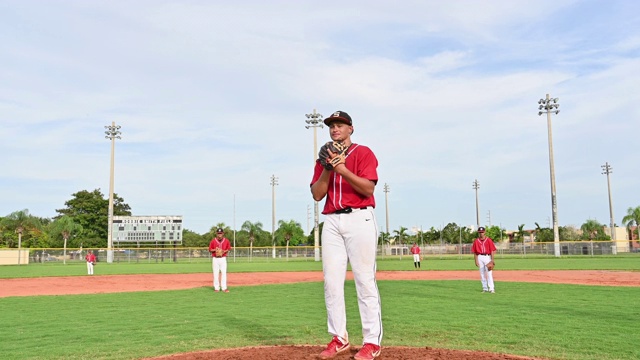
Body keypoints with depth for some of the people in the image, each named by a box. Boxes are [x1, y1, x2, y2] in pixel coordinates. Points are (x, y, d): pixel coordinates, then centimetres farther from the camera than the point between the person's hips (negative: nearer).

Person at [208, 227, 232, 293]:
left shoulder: (226, 240, -1)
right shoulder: (213, 241, -4)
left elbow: (229, 248, 9)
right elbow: (210, 249, 4)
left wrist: (225, 251, -11)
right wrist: (214, 250, -16)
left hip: (223, 259, 0)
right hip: (215, 259, 0)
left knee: (224, 273, -3)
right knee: (216, 273, 2)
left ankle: (224, 288, 1)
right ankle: (216, 288, 11)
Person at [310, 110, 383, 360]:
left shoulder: (363, 153, 4)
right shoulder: (324, 158, 19)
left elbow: (368, 189, -9)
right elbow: (317, 194, 9)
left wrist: (342, 169, -17)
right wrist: (327, 169, -5)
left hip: (359, 219, -5)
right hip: (332, 221, 5)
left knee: (364, 280, -7)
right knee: (331, 281, 3)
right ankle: (339, 339, 12)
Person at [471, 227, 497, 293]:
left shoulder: (488, 240, 0)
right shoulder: (476, 241, 6)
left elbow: (492, 250, -2)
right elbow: (474, 252, 6)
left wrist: (492, 259, -9)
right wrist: (476, 260, -1)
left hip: (487, 257, -3)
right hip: (480, 257, 3)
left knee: (489, 273, -9)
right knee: (482, 273, 6)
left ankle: (491, 288, -11)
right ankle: (485, 288, 14)